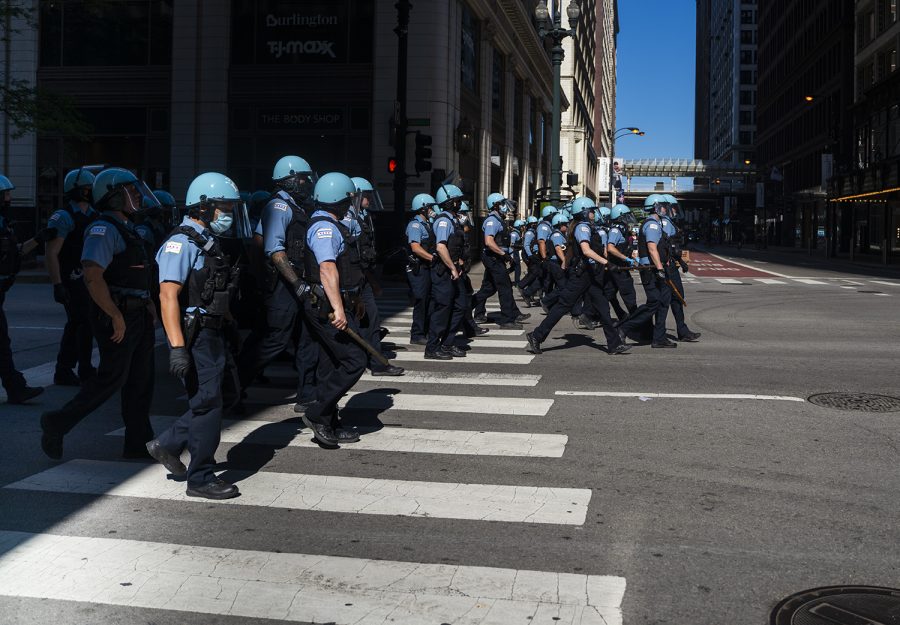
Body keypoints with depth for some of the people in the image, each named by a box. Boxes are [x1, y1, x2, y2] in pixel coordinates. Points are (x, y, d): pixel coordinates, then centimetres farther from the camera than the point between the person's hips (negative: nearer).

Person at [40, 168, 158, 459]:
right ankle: (57, 423, 9)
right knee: (112, 378, -4)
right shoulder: (104, 230, -15)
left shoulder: (127, 228, 17)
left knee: (141, 379, 10)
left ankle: (139, 441, 17)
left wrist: (148, 303, 15)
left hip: (137, 316, 10)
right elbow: (93, 276, -25)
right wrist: (116, 316, -24)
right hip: (116, 317, -10)